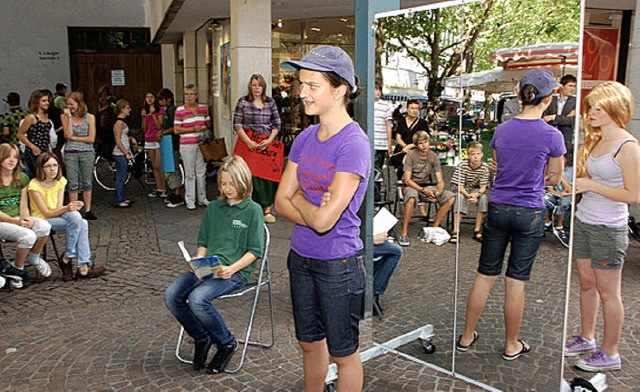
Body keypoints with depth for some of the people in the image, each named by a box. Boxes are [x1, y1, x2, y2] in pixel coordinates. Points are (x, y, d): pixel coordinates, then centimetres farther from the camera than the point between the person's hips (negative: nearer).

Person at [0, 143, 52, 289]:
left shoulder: (22, 178, 9)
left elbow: (23, 206, 7)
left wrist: (26, 219, -15)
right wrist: (16, 221, -23)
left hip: (18, 218, 5)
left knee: (44, 226, -27)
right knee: (28, 235, -33)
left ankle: (34, 258, 2)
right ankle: (17, 269, -5)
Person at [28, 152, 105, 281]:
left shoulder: (60, 181, 3)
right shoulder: (34, 185, -16)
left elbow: (59, 207, -2)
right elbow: (46, 213, -18)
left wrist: (72, 207, -24)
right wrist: (66, 209, -33)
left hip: (57, 215, 6)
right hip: (42, 221, -5)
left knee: (83, 223, -26)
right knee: (75, 218, -31)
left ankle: (83, 267, -25)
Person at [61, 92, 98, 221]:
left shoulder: (90, 117, 1)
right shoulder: (65, 116, 3)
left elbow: (91, 139, -5)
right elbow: (68, 135, -11)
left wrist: (74, 138, -6)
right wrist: (69, 117, -11)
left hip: (87, 153, 0)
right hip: (70, 153, 0)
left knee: (87, 183, 6)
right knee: (73, 184, 2)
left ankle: (88, 211, 14)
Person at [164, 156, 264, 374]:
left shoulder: (253, 210, -1)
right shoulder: (213, 208, 16)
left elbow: (254, 251, -4)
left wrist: (232, 268, -18)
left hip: (236, 271, -6)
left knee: (197, 299, -29)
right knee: (172, 296, -17)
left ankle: (227, 343, -4)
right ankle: (201, 338, 7)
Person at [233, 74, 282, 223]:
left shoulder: (270, 102, 9)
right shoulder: (243, 102, 2)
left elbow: (277, 124, 7)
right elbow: (237, 124, -3)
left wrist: (269, 140, -7)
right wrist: (248, 141, -13)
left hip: (267, 144, 2)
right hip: (249, 144, -2)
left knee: (267, 175, 1)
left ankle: (267, 210, 9)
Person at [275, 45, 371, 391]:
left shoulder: (353, 143, -21)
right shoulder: (305, 138, 2)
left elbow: (325, 219, -26)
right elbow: (281, 201, 2)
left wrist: (298, 198, -7)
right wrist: (314, 212, -15)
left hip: (338, 265, -7)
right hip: (301, 258, 7)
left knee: (343, 353, 13)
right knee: (309, 343, 24)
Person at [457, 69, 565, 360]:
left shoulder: (501, 130, 1)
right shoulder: (552, 135, -11)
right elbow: (555, 178, 3)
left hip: (498, 208, 3)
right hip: (530, 214, -3)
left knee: (485, 275, 13)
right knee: (516, 281, 7)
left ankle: (467, 337, 24)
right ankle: (511, 346, 23)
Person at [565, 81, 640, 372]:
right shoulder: (594, 140, 9)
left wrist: (591, 185, -20)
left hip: (608, 228, -7)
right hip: (583, 221, 7)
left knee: (607, 292, 4)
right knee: (587, 283, 17)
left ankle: (610, 354, 18)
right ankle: (586, 339, 33)